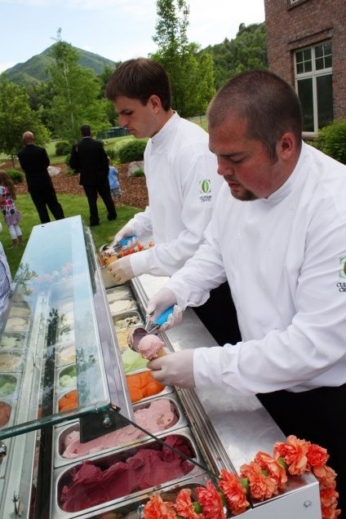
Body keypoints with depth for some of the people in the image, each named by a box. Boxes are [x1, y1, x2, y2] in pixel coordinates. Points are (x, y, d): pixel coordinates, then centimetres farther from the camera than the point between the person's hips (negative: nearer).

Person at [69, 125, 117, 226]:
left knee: (92, 200, 6)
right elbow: (105, 160, -6)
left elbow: (73, 164, -5)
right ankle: (112, 215, 23)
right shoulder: (98, 144, -10)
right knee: (107, 197, 14)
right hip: (100, 176, 0)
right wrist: (105, 173, 7)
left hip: (87, 178, 0)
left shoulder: (76, 147, -8)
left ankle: (94, 220, 9)